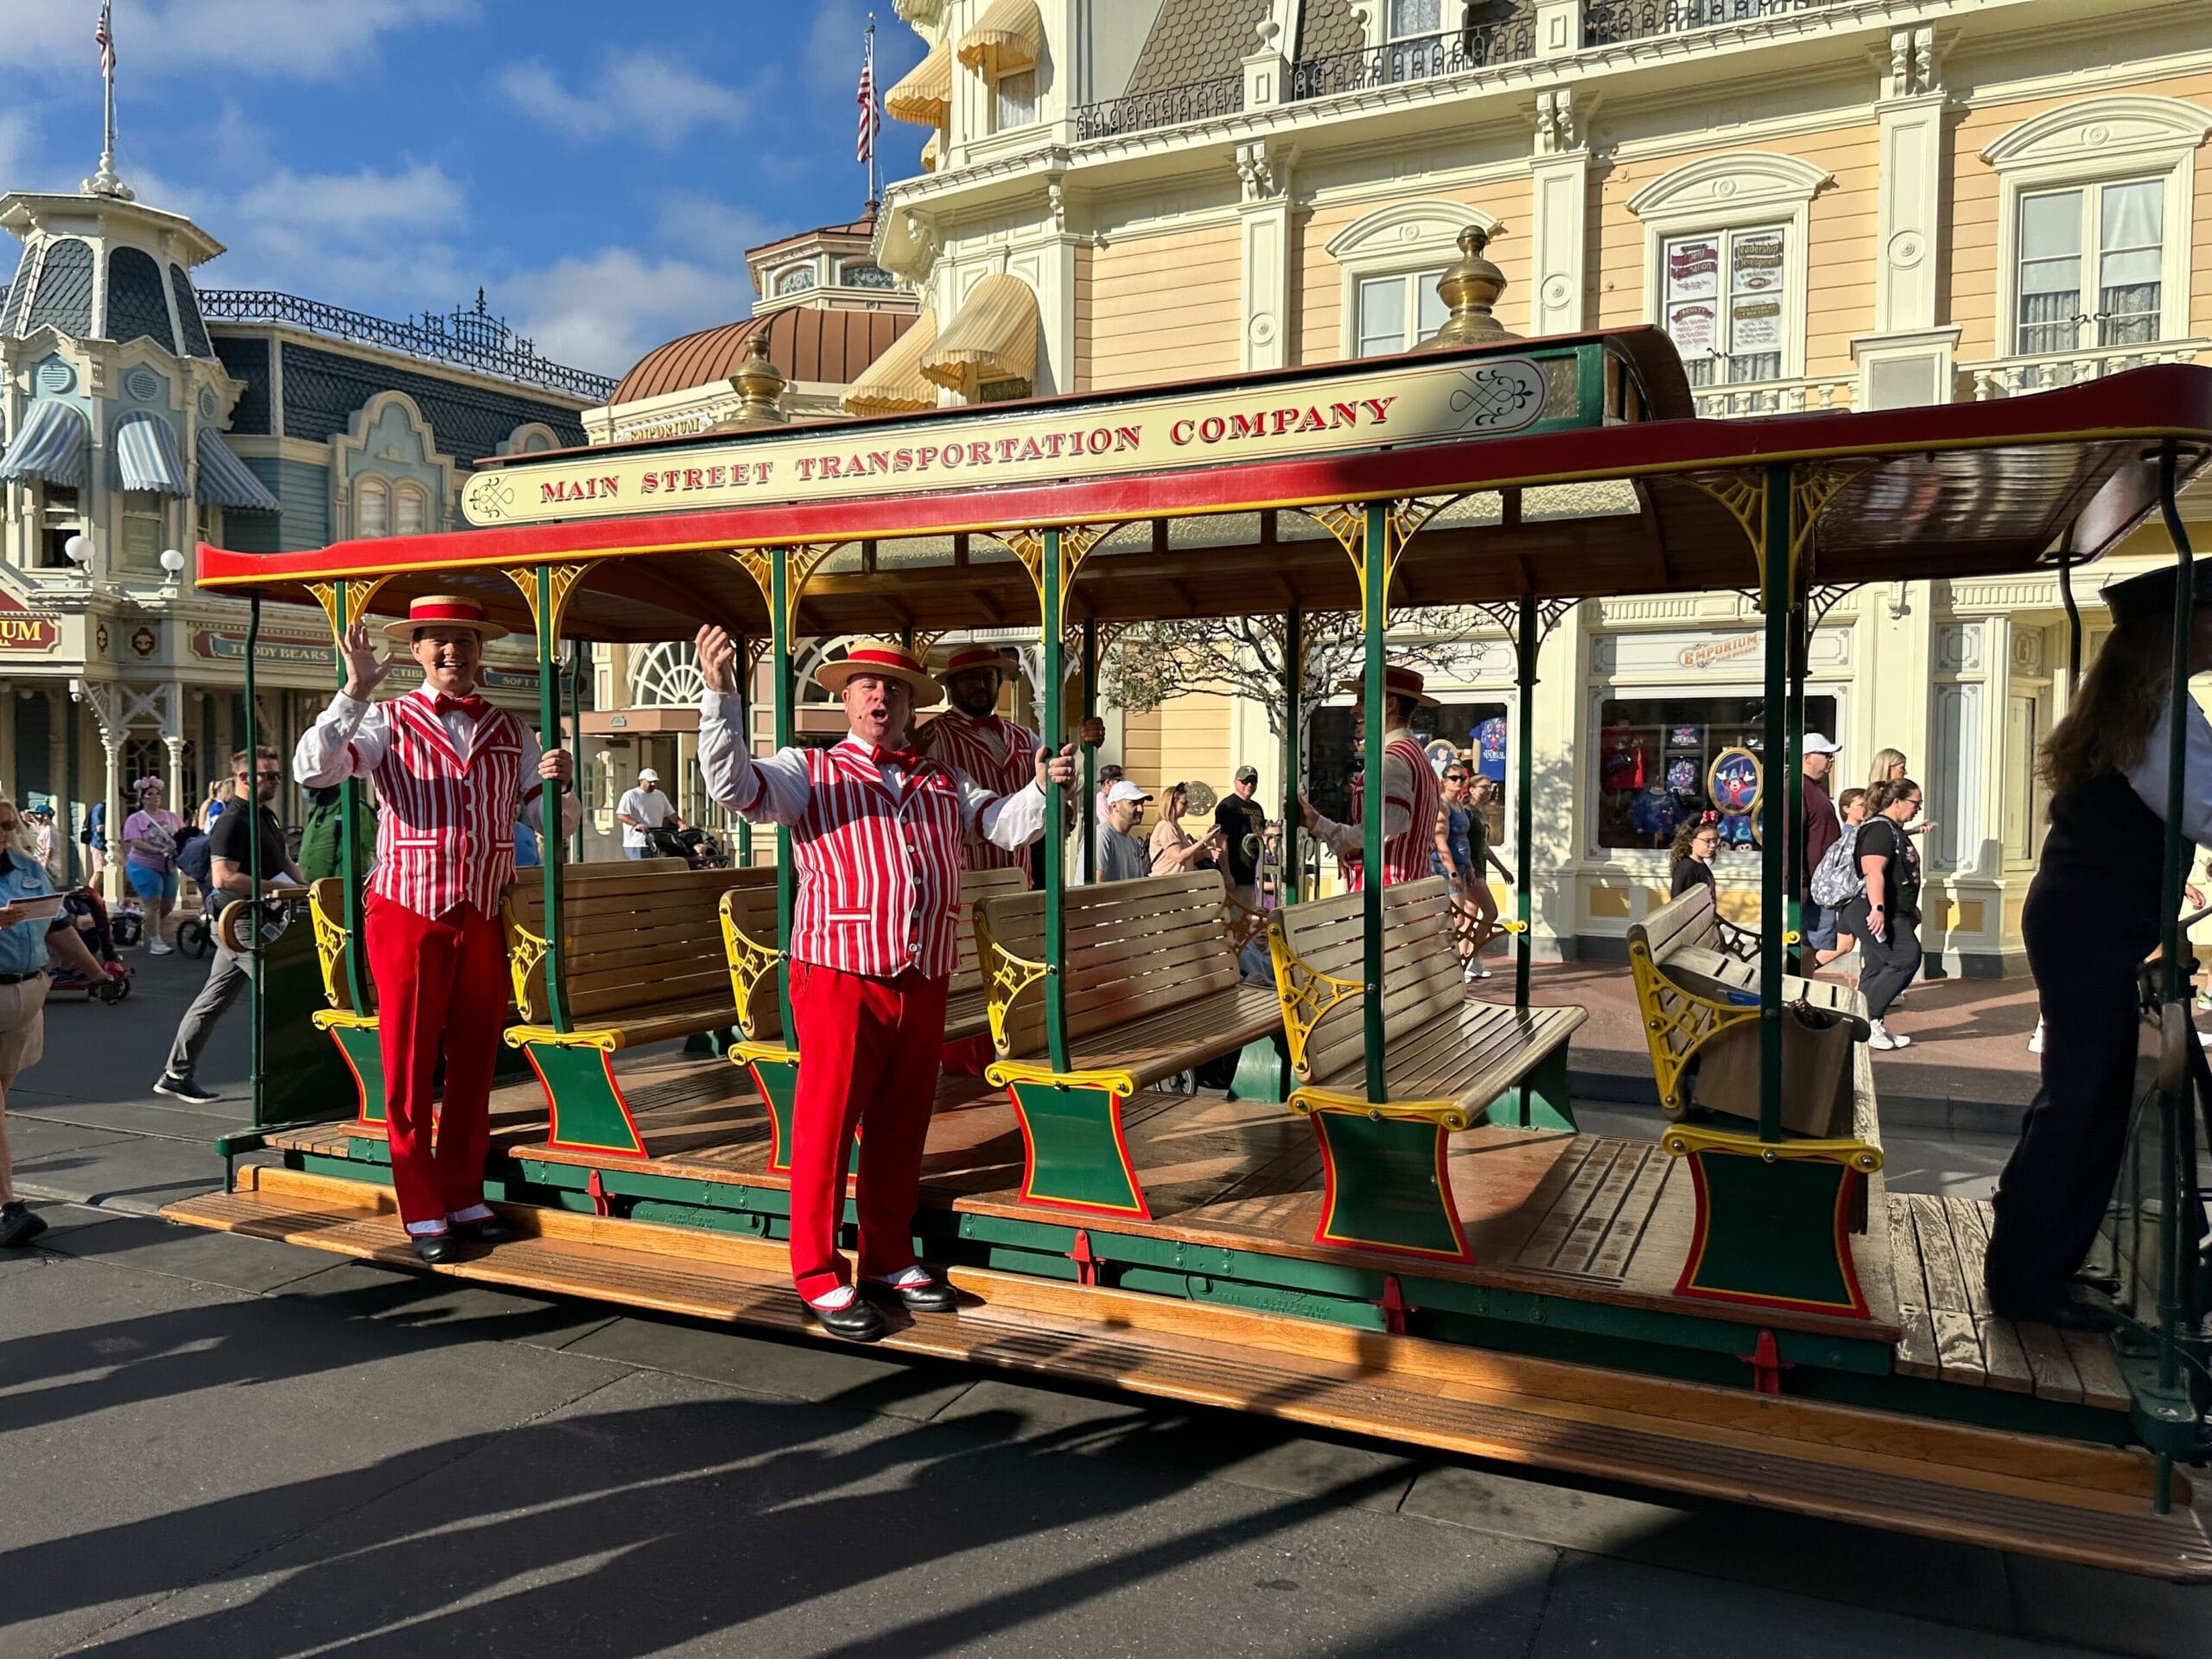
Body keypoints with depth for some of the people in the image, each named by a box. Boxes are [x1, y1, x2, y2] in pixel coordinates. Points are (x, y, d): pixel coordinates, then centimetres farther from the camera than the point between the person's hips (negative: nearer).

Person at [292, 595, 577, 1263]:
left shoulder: (511, 733, 10)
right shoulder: (387, 722, 0)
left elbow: (554, 823, 11)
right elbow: (312, 769, -16)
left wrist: (561, 786, -10)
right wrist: (353, 693, -22)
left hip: (484, 919, 3)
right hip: (409, 914, -3)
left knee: (474, 1064, 10)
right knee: (410, 1069, 3)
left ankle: (465, 1198, 23)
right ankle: (423, 1213, 14)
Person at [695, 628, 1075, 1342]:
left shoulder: (943, 784, 19)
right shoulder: (809, 772, 4)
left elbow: (1007, 825, 16)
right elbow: (733, 784, -10)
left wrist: (1043, 787, -3)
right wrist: (720, 695, -21)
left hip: (923, 987, 5)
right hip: (839, 979, -5)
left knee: (901, 1128, 14)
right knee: (826, 1127, 1)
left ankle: (888, 1258, 28)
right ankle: (819, 1276, 13)